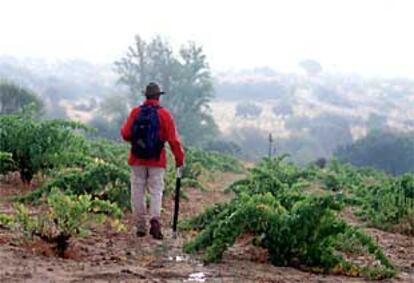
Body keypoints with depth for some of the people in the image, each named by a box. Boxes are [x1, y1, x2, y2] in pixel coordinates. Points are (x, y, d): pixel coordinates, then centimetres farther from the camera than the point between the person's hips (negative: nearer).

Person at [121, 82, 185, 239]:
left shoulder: (135, 112, -1)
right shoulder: (164, 114, -4)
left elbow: (126, 134, -2)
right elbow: (173, 139, -6)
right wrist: (179, 158, 2)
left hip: (137, 159, 1)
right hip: (157, 161, -1)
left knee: (138, 192, 8)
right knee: (156, 191, 3)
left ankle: (140, 227, 10)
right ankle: (155, 219, -19)